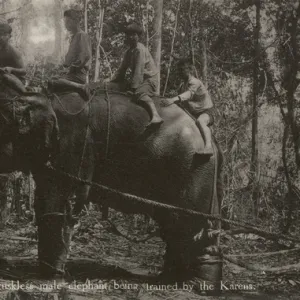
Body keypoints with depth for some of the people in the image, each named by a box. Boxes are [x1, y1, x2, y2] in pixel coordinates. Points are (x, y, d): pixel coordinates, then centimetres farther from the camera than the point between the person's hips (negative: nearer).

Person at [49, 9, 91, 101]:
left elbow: (86, 55, -18)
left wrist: (72, 67, -17)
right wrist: (66, 66, 10)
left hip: (78, 73, -10)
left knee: (52, 83, -27)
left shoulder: (82, 35, -5)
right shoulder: (74, 36, 25)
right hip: (72, 72, 10)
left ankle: (81, 87, -24)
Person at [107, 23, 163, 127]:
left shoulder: (140, 49, -15)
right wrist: (112, 81, 18)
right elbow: (123, 68, 23)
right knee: (119, 88, 13)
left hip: (150, 79, -10)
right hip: (141, 79, 10)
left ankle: (155, 116, -59)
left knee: (140, 93, -38)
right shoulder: (129, 52, 14)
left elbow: (138, 70, -21)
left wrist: (133, 86, -24)